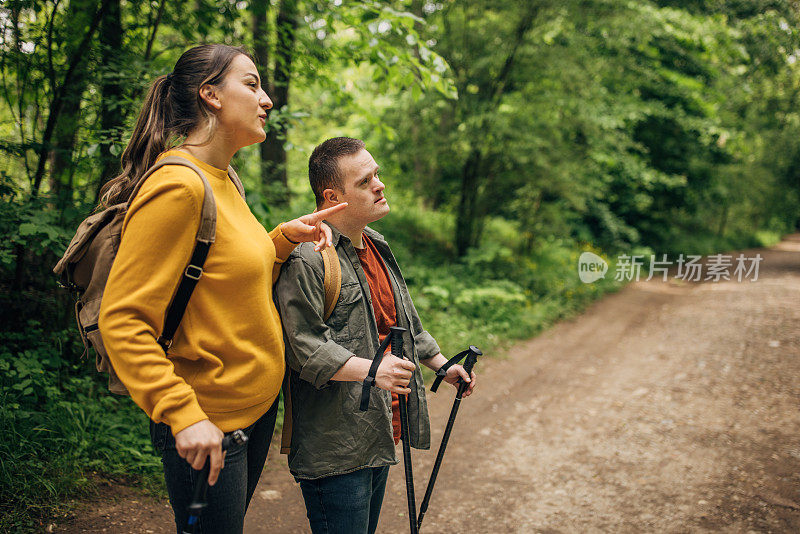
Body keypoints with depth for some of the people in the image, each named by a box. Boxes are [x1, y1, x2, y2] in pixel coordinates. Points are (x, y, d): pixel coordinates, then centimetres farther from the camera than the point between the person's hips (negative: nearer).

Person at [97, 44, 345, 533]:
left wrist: (285, 237, 1)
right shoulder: (178, 185, -21)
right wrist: (182, 413, -28)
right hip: (208, 428, -9)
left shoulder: (223, 181, 8)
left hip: (258, 404, 9)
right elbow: (122, 320, -23)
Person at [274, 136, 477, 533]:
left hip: (380, 432, 9)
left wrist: (442, 365, 25)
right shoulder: (305, 258, -17)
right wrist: (371, 369, -31)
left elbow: (403, 321, 25)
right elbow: (304, 347, -22)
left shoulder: (377, 247, 14)